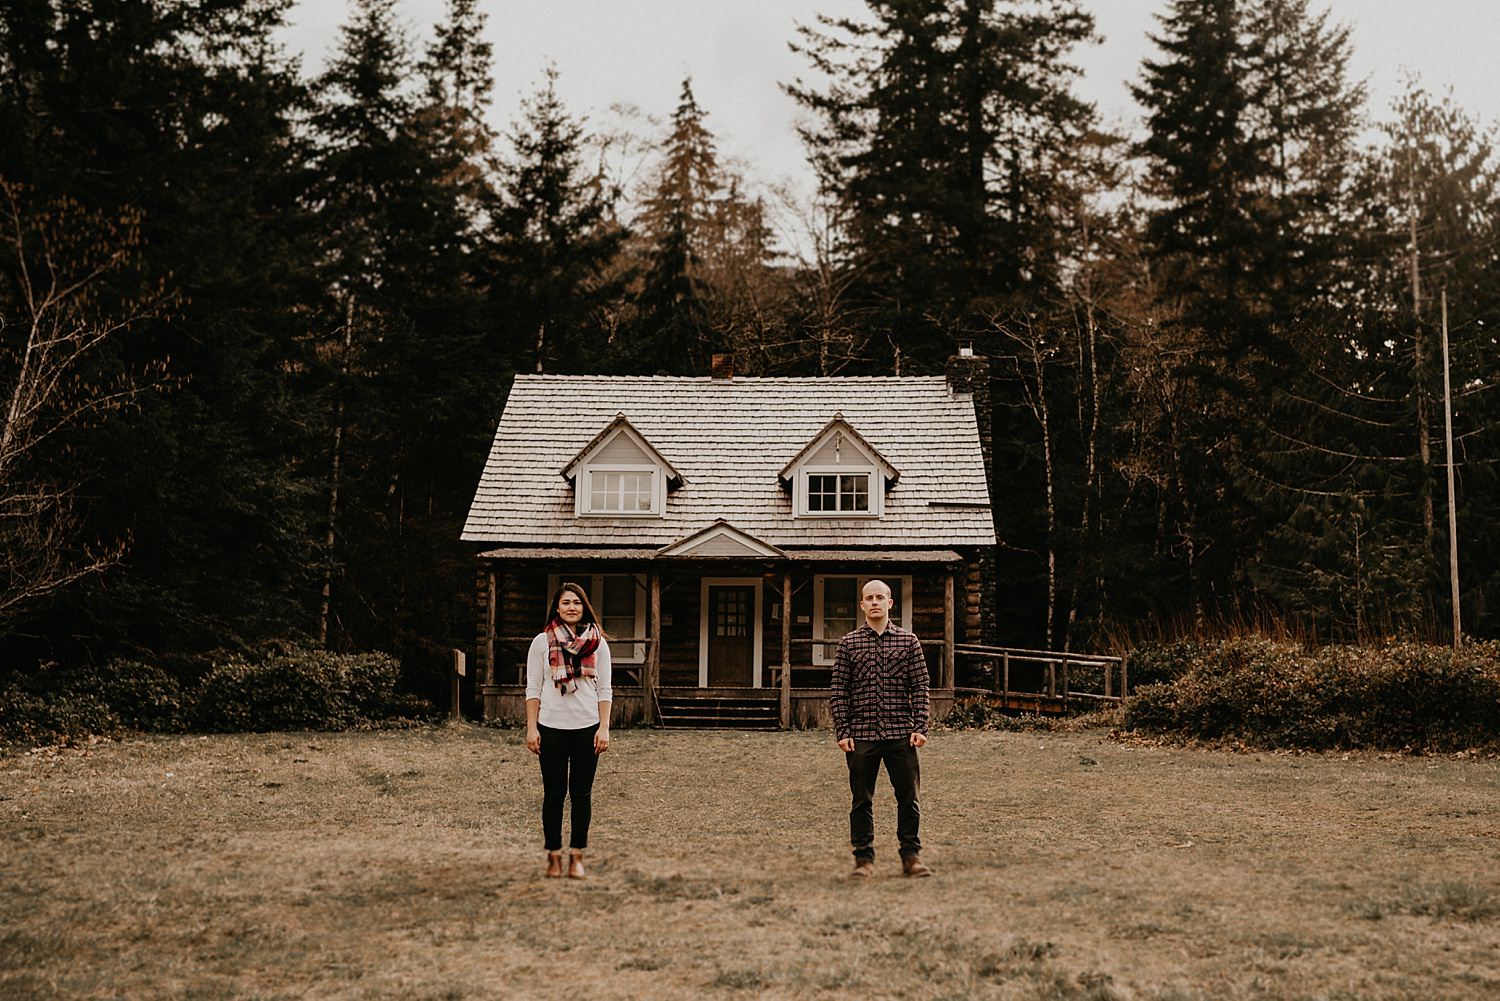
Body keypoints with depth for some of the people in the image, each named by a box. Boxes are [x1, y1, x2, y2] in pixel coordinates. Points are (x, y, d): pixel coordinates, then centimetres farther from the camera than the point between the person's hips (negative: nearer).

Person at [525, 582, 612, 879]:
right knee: (554, 793, 2)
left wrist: (604, 728, -3)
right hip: (551, 727, -1)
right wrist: (531, 728, -4)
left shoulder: (597, 643, 5)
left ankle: (577, 856, 12)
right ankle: (554, 855, 10)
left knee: (581, 793, 4)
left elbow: (604, 690, 5)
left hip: (587, 727, 1)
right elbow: (533, 689, 3)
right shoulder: (542, 642, 2)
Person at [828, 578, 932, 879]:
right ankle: (864, 859, 12)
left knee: (908, 797, 4)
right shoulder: (848, 644, 6)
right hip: (861, 736, 0)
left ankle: (911, 856, 15)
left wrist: (920, 728, -3)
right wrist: (842, 732, -3)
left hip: (901, 734, 0)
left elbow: (919, 687, 5)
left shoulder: (908, 640, 7)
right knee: (862, 800, 4)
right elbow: (839, 692, 4)